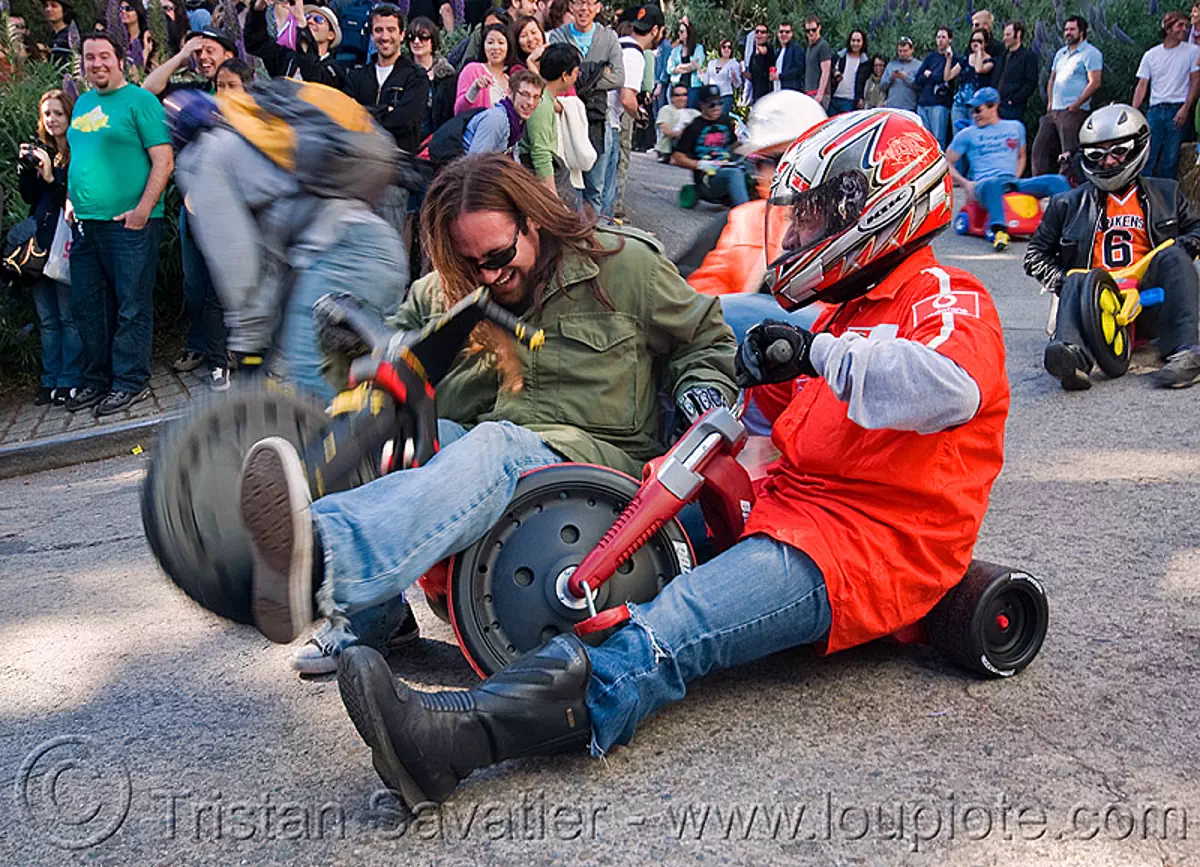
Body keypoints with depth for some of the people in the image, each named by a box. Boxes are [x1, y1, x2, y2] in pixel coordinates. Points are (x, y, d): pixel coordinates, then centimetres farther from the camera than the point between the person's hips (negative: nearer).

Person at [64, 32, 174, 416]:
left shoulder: (139, 100, -5)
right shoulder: (82, 103, 17)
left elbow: (164, 160, -12)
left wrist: (143, 208, -18)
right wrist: (72, 203, 14)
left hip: (129, 222, -8)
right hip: (85, 223, 8)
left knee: (131, 307, -1)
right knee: (87, 306, 12)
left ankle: (130, 381, 8)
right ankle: (96, 380, 24)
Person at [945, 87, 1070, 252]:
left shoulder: (1016, 127, 23)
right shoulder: (967, 134, 14)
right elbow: (947, 163, 11)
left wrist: (1016, 179, 13)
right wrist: (965, 183, -5)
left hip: (1014, 183, 4)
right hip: (984, 184, -4)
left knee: (1058, 181, -17)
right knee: (993, 183, -43)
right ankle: (1000, 231, -60)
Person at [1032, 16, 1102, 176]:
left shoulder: (1090, 53, -4)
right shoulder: (1061, 53, 21)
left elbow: (1094, 83, -12)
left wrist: (1077, 104, -17)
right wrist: (1050, 102, 12)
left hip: (1073, 112, -8)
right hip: (1054, 111, 8)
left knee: (1070, 154, -10)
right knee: (1040, 149, 6)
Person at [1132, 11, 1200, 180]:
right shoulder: (1151, 55, 9)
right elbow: (1142, 85, 8)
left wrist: (1185, 109, -10)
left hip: (1178, 109, -2)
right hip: (1155, 109, 2)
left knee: (1171, 159, -2)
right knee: (1147, 156, -3)